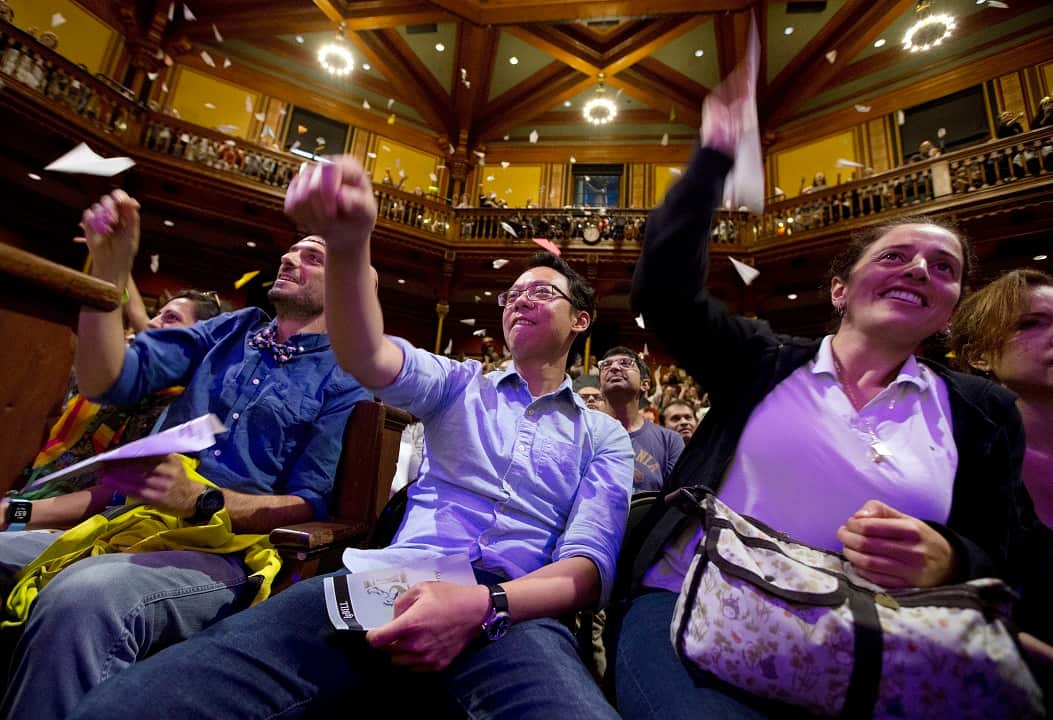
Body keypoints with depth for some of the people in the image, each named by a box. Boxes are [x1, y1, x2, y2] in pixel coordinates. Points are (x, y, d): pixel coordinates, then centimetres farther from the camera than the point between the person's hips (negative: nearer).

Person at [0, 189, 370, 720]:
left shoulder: (346, 380, -2)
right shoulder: (232, 329, 15)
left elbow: (310, 506, -7)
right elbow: (109, 382, 5)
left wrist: (200, 500, -22)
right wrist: (109, 270, -6)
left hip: (221, 552, -6)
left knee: (81, 598, -34)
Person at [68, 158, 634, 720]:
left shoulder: (605, 437, 14)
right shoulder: (460, 386, 16)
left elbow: (589, 565, 1)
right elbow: (365, 357, -4)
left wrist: (485, 605, -19)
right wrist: (348, 244, -23)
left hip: (513, 609, 0)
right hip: (388, 584, 2)